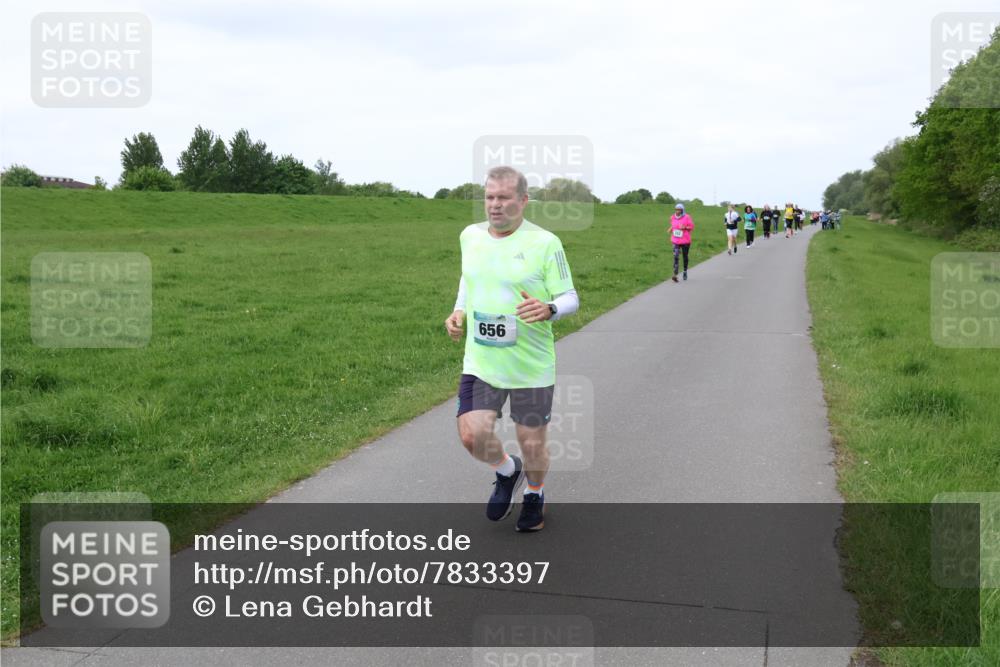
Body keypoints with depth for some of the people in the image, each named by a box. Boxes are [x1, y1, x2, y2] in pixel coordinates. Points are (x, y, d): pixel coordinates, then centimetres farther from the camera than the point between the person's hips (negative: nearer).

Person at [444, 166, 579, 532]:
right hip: (480, 361, 3)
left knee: (532, 442, 8)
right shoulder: (470, 236, 3)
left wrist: (548, 309, -28)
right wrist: (459, 311, 5)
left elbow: (571, 298, -6)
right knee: (472, 434, -9)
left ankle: (535, 493, 41)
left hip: (531, 365, -3)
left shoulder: (544, 242, -11)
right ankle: (508, 471, 25)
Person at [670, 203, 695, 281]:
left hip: (685, 241, -1)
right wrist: (671, 229, 1)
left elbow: (692, 226, -5)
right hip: (676, 241, 1)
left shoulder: (687, 217, -9)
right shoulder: (673, 217, 3)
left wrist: (685, 227, -21)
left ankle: (685, 272, 35)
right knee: (676, 257, -14)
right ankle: (675, 275, -21)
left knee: (685, 257, 14)